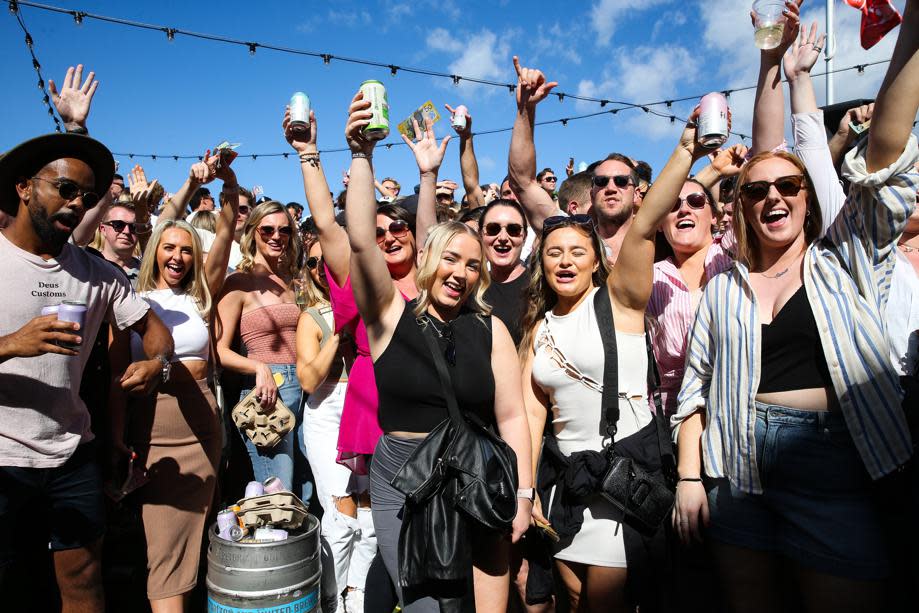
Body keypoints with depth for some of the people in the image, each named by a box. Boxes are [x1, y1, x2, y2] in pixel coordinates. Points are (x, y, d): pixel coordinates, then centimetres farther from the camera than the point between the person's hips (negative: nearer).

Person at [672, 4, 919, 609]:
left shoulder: (847, 262, 6)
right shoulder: (724, 286, 9)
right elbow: (696, 385, 7)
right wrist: (689, 476, 0)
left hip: (832, 462, -1)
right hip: (737, 467, 2)